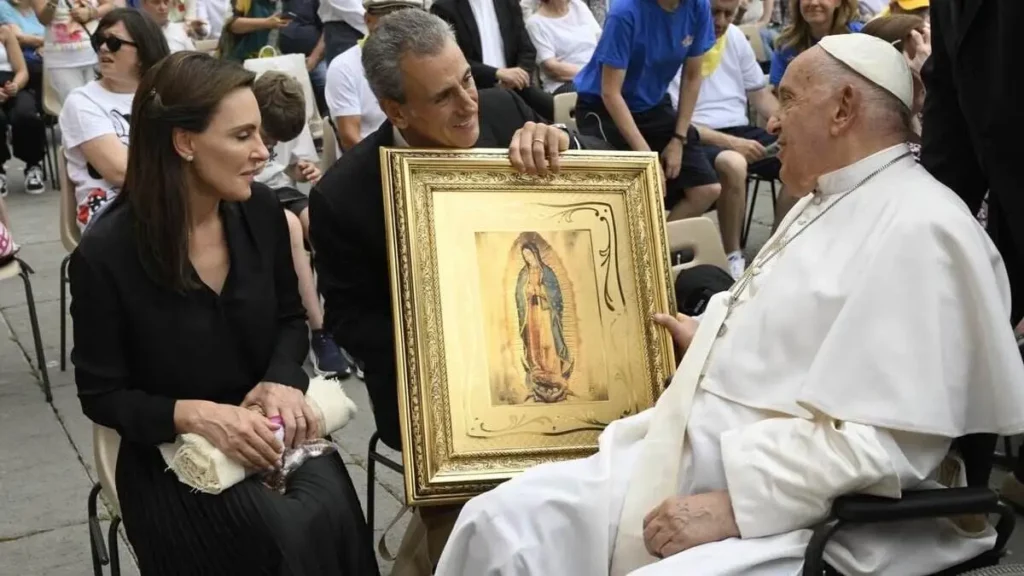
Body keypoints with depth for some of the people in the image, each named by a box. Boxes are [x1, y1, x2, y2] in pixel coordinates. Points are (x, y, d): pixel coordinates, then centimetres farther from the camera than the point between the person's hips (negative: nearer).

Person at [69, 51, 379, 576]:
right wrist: (193, 415, -24)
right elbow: (101, 395, -7)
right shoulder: (106, 254, -17)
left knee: (331, 515, -24)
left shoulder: (260, 211, -5)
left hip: (266, 428, 4)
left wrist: (282, 380, -11)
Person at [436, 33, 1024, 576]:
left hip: (791, 514, -9)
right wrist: (714, 340, 25)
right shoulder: (823, 203, 19)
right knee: (501, 524, -7)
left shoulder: (919, 230, -14)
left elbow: (882, 444, -22)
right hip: (689, 460, 9)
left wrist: (733, 506, -22)